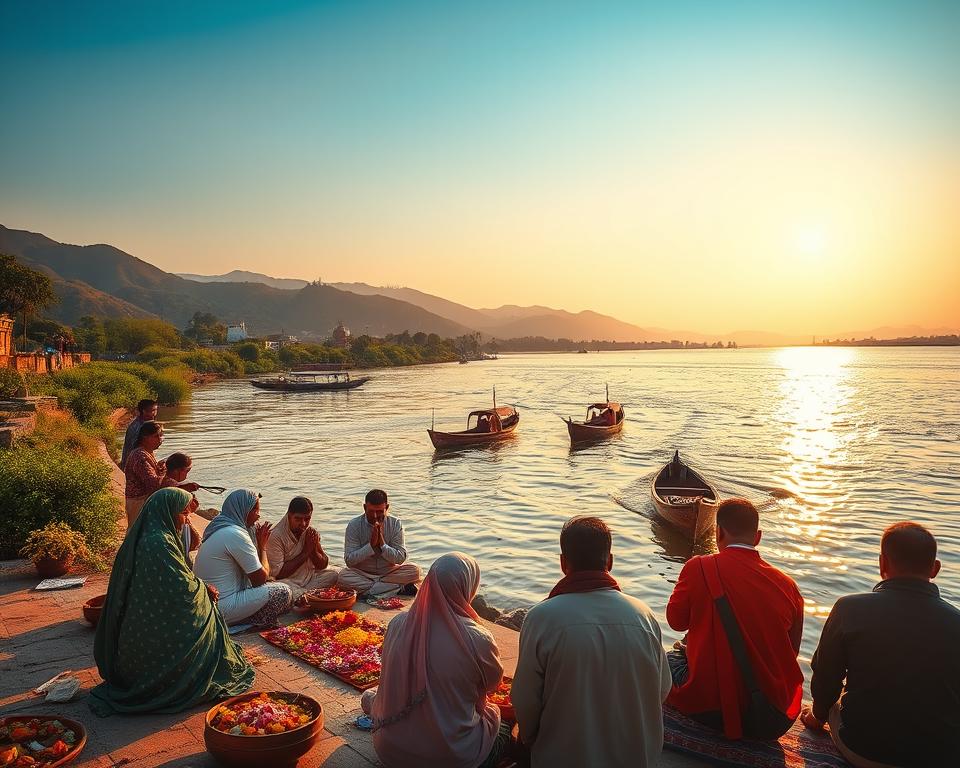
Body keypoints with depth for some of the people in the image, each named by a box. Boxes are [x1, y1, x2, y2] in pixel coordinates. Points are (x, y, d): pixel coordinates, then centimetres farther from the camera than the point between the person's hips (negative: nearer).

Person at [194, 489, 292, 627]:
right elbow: (260, 578, -14)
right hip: (222, 609, -10)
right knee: (283, 592, -10)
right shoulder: (235, 534, -19)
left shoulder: (219, 529, 12)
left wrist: (260, 545, 7)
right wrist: (262, 546, -2)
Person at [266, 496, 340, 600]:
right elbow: (278, 573, -20)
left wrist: (313, 551, -14)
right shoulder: (276, 536, -16)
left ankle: (303, 594, -15)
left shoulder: (311, 533, 1)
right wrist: (305, 553, -18)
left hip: (310, 577, 6)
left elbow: (323, 565, 7)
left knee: (338, 573, -9)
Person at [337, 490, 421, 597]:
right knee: (343, 576, -32)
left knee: (414, 570, -24)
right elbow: (349, 560, -14)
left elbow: (400, 559, -10)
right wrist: (371, 544, -23)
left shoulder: (396, 524, -7)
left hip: (389, 573, 0)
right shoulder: (354, 525, -9)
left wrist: (382, 544, -24)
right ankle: (399, 589, -25)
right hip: (362, 574, 0)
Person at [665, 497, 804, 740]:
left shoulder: (699, 568, -13)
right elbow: (792, 652, 7)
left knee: (670, 658, 25)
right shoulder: (788, 585, -4)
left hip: (710, 708, -4)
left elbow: (676, 620, 3)